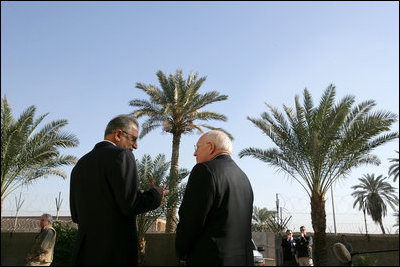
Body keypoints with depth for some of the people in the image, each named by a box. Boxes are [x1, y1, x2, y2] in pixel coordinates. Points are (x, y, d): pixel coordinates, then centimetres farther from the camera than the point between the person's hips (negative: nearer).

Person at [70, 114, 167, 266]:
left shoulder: (80, 164, 12)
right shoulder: (120, 155, -10)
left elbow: (76, 216, 13)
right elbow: (130, 205, -19)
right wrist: (156, 194, -1)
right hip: (116, 253, -7)